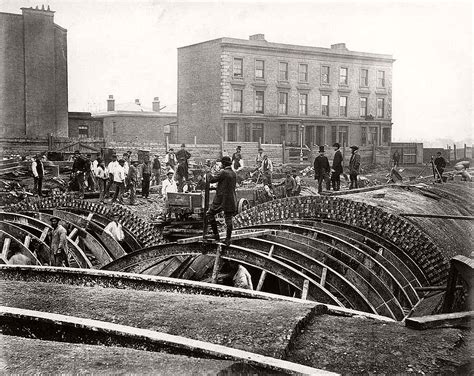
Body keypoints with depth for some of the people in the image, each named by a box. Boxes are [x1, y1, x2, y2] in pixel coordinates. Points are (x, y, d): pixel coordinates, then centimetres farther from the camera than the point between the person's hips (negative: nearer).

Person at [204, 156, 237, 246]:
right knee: (228, 218, 9)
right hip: (231, 200, 7)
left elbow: (212, 180, -13)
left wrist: (210, 175, 8)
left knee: (210, 214, 7)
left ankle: (216, 234, 5)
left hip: (221, 199, -7)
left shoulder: (223, 173, -15)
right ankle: (228, 239, 11)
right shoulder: (234, 174, 9)